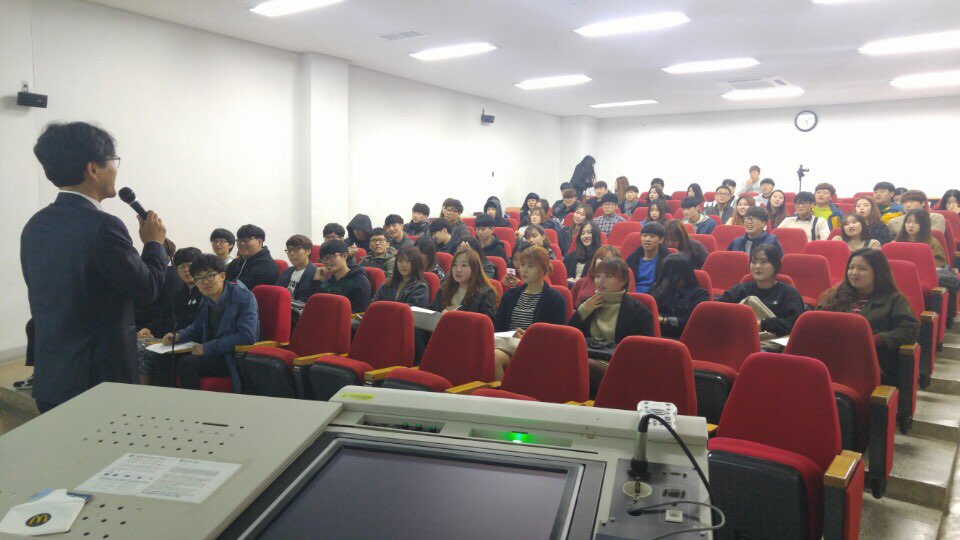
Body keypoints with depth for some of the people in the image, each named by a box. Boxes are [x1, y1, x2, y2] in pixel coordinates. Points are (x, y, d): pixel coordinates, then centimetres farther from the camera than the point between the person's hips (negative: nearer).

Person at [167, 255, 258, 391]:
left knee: (186, 363, -23)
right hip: (215, 353, 8)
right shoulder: (206, 300, 8)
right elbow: (198, 327, 26)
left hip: (238, 358, -7)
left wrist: (207, 348, -20)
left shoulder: (244, 297, -15)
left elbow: (247, 336, -25)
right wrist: (178, 336, 3)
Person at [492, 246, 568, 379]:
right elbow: (497, 327, 19)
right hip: (506, 342, 4)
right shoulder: (511, 294, 22)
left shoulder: (555, 299, 6)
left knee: (496, 357, -32)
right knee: (494, 355, -32)